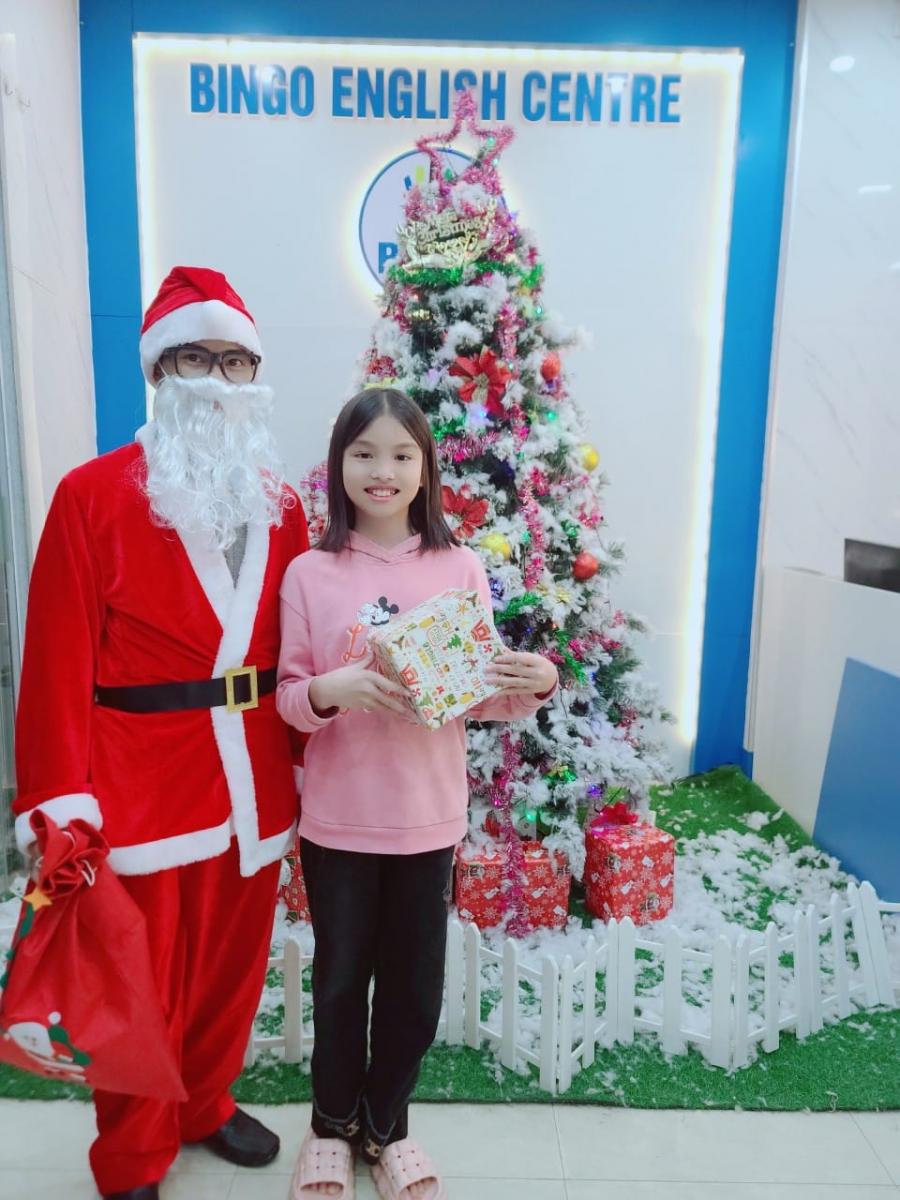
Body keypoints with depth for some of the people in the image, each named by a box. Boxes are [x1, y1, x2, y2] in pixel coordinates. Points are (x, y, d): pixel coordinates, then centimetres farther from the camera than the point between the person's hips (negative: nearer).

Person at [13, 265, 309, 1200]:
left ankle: (205, 1107, 46)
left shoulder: (278, 504, 7)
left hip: (255, 782, 5)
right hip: (141, 788, -4)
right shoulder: (92, 494, -7)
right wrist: (64, 800, -14)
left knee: (232, 968, 20)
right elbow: (59, 660, -10)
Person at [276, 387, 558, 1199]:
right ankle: (333, 1124, 43)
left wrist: (535, 684, -19)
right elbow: (289, 696, -3)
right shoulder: (309, 574, -5)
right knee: (341, 978, 16)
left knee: (415, 985, 15)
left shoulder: (461, 568, -2)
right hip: (337, 816, -1)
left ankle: (386, 1125, 41)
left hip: (429, 815, 1)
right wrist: (329, 689, -24)